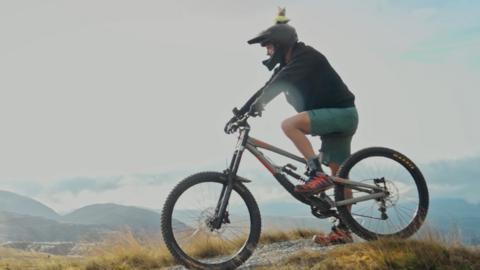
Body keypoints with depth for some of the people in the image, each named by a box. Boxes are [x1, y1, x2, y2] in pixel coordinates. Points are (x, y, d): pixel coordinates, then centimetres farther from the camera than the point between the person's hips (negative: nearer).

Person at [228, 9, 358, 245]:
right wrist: (240, 113, 3)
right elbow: (267, 88, 11)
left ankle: (317, 173, -25)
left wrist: (259, 103, -41)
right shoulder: (287, 66, 15)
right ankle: (343, 230, 12)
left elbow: (282, 80, -29)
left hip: (341, 113, -9)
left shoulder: (306, 56, -12)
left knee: (289, 124, -27)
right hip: (332, 118, 9)